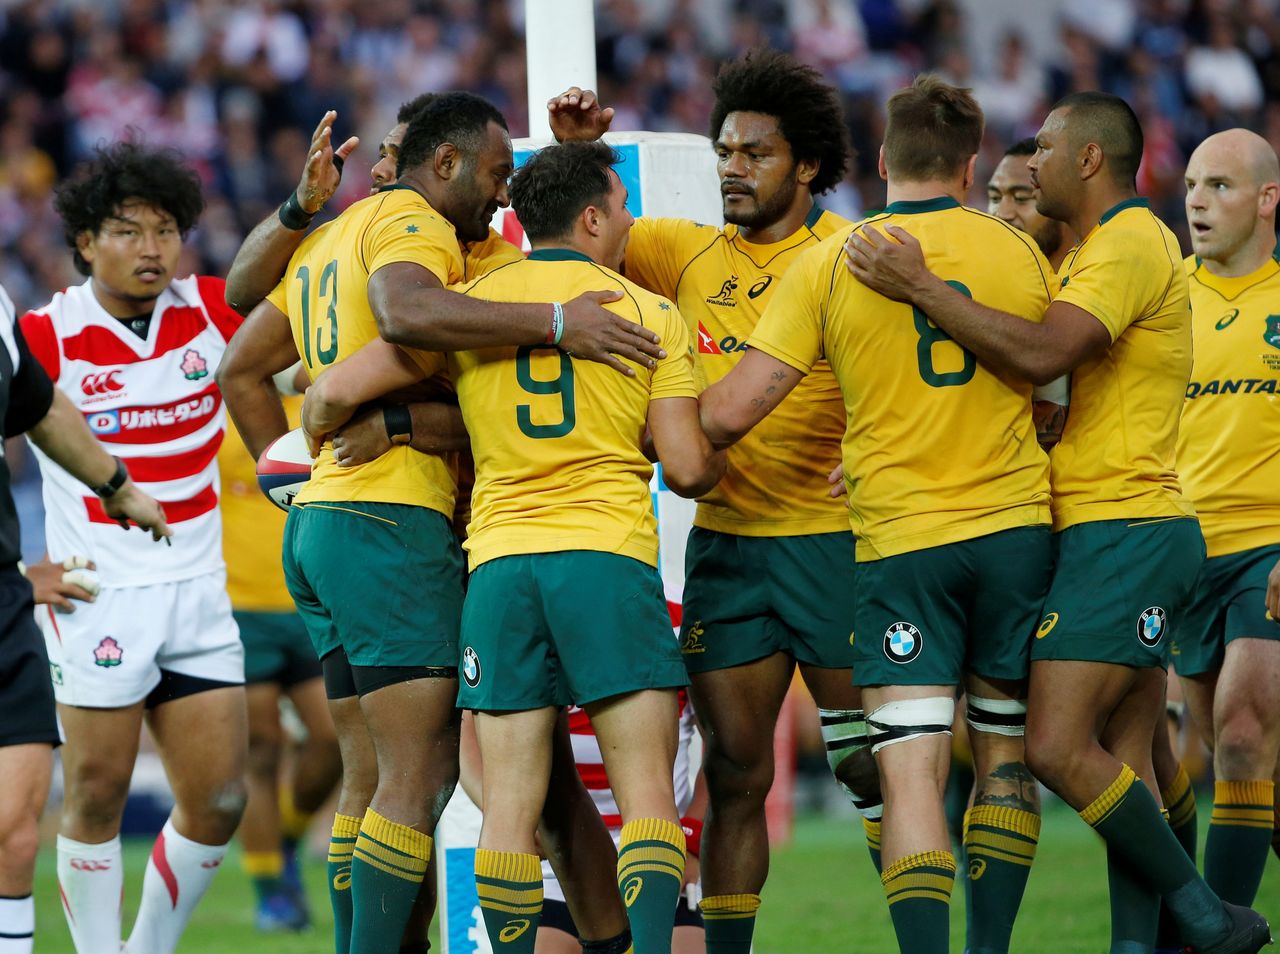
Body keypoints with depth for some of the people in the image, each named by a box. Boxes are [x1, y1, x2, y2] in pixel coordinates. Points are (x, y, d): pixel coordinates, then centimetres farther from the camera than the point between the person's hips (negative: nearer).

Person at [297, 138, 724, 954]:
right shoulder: (650, 313, 3)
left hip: (500, 560, 2)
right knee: (647, 799, -2)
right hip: (609, 556, -2)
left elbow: (340, 389, 4)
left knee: (510, 811, 3)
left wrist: (315, 434, 27)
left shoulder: (468, 305, 8)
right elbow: (686, 467, -1)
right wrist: (719, 466, 22)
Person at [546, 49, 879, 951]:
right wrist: (573, 156, 0)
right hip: (723, 543, 4)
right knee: (735, 773, 5)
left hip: (833, 539, -4)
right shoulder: (690, 252, 10)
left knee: (874, 766, -1)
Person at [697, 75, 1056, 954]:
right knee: (1006, 756, 14)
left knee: (912, 772, -6)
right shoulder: (1020, 254, 4)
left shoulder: (829, 263, -4)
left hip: (900, 540, -2)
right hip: (1016, 526, 2)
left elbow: (731, 411, -8)